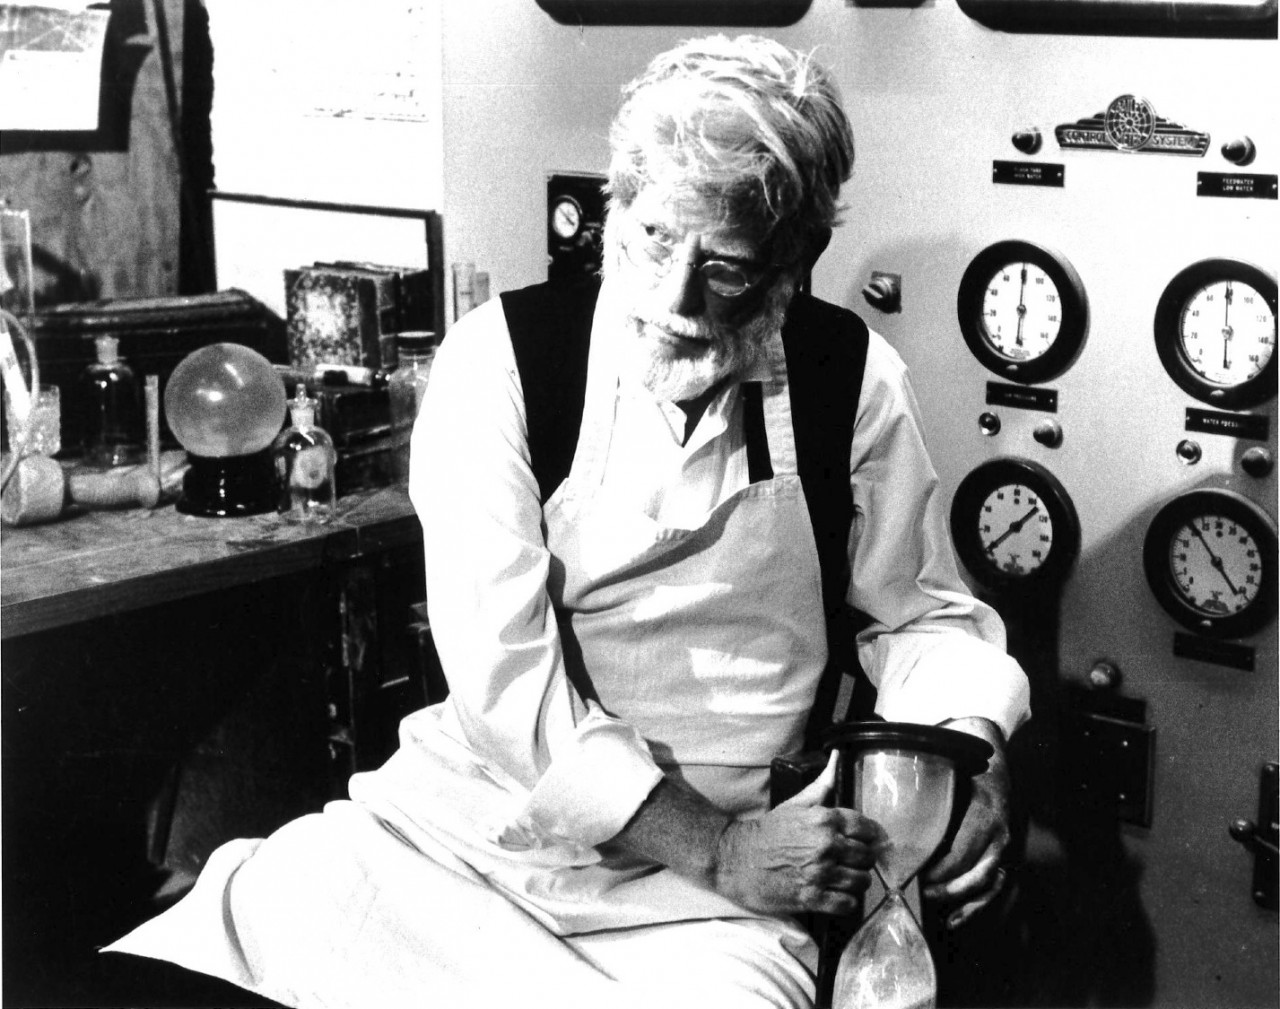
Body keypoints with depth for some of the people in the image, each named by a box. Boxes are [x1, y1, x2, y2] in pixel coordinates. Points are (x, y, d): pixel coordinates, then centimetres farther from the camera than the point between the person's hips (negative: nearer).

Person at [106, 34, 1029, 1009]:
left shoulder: (853, 381, -3)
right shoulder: (500, 361, -7)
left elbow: (923, 614, 10)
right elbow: (504, 667, -13)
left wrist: (973, 748, -11)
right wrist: (713, 847, -18)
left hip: (712, 878, 2)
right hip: (481, 806, -1)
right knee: (268, 921, -26)